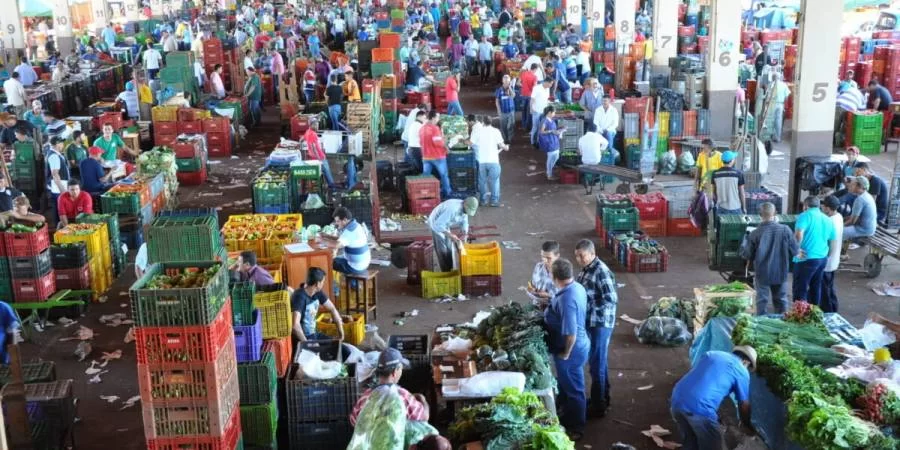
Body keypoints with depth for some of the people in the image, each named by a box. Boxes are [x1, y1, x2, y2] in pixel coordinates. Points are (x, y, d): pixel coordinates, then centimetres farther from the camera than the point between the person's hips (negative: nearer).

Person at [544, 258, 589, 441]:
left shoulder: (566, 299, -32)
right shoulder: (577, 287, -2)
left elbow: (570, 333, -31)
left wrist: (566, 354, -17)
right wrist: (551, 301, 19)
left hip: (572, 349, -9)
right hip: (579, 344, 9)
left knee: (573, 388, 8)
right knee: (566, 384, 26)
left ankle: (576, 428, 25)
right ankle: (567, 416, 44)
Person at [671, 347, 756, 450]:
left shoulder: (711, 354, 27)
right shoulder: (741, 371, 11)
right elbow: (744, 404, 19)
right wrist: (746, 424, 39)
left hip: (677, 399, 6)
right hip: (700, 407, -6)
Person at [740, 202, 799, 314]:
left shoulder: (755, 233, -16)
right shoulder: (785, 230, -13)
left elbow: (747, 255, -8)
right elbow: (795, 251, -5)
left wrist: (742, 248, 13)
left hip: (762, 273, -1)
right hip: (780, 272, 1)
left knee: (762, 301, 12)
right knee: (781, 300, 17)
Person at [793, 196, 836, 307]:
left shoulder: (805, 216, -8)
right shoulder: (828, 220, 14)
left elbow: (798, 234, -25)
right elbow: (832, 240, 21)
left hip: (806, 258, -8)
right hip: (822, 258, 8)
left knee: (800, 290, -1)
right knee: (815, 288, 19)